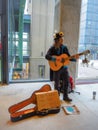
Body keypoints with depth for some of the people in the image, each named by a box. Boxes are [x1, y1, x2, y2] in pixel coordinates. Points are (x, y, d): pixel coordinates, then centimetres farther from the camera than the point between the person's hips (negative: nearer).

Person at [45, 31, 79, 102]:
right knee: (57, 84, 6)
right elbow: (47, 56, -22)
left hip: (64, 68, 4)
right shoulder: (52, 48, -9)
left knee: (66, 82, 9)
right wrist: (55, 58, -35)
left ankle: (65, 96, 27)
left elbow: (69, 57, 4)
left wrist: (75, 58, -14)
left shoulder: (64, 47, 3)